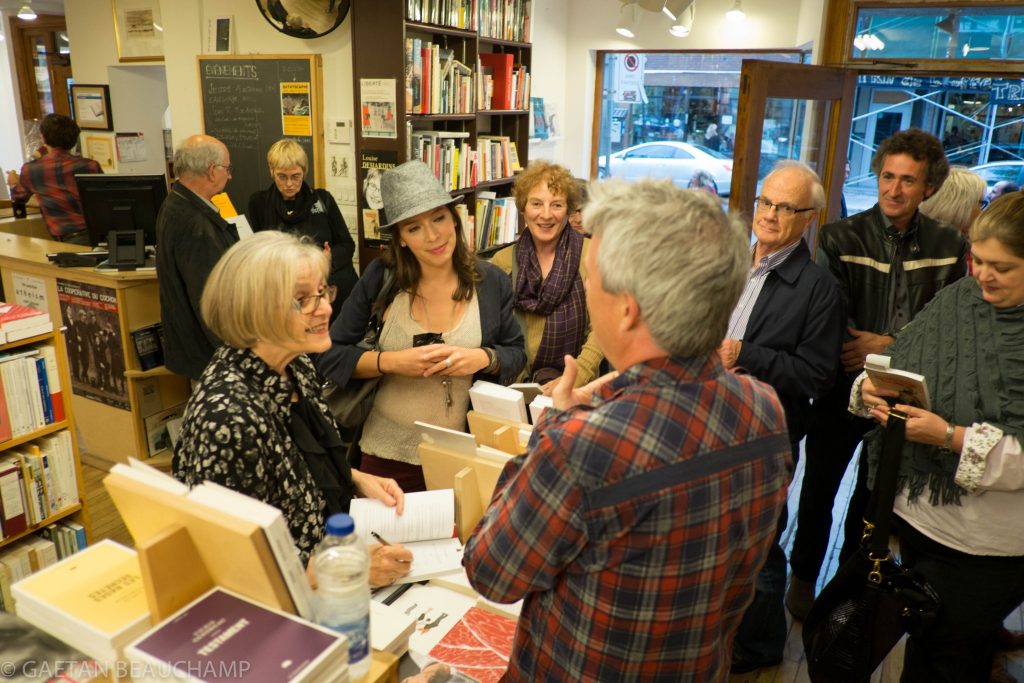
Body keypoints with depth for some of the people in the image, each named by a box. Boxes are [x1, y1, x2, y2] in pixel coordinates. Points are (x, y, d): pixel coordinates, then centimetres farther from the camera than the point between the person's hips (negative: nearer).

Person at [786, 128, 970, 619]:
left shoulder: (948, 246, -1)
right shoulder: (841, 238, -10)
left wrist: (888, 345, -18)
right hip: (843, 386, -2)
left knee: (875, 493, 20)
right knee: (820, 488, 12)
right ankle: (803, 577, 34)